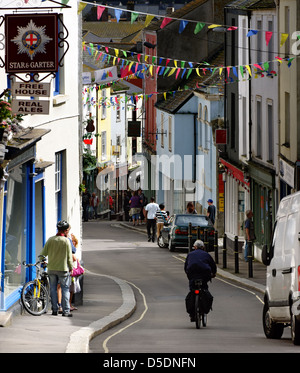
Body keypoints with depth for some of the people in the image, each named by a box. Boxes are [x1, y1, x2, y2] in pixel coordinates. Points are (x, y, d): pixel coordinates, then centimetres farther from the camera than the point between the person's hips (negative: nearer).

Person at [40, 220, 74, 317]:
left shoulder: (50, 240, -2)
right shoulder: (66, 241, -11)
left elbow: (43, 253, 1)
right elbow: (69, 257, -7)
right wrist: (71, 267, 6)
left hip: (51, 269, 3)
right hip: (63, 269, -3)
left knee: (53, 289, 11)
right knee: (65, 289, 3)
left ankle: (54, 309, 12)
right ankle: (66, 311, 0)